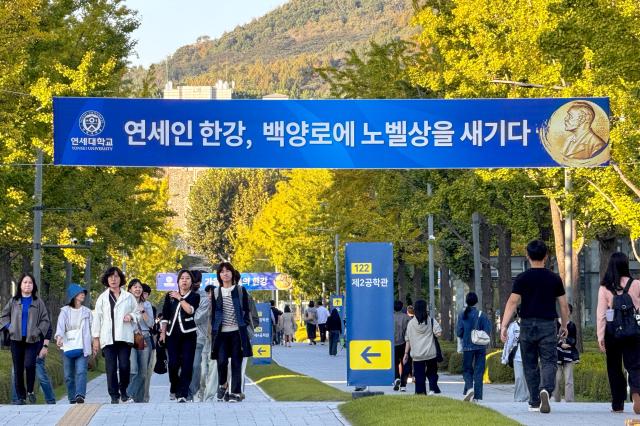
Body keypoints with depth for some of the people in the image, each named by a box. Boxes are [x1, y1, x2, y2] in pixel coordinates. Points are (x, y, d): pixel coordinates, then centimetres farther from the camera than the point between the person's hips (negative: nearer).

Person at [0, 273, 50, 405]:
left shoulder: (38, 302, 4)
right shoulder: (13, 301, 8)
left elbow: (45, 320, 5)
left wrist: (38, 331, -7)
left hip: (32, 340, -2)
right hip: (16, 340, 3)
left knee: (29, 364, -21)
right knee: (18, 369, 3)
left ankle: (30, 391, 0)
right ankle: (20, 397, 11)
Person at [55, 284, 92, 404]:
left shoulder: (87, 312, 11)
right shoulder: (65, 311, 4)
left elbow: (92, 328, 12)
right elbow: (60, 325, -13)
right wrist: (59, 336, -32)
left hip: (82, 347, 0)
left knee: (81, 371, -17)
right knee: (69, 375, 2)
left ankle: (80, 396, -28)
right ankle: (72, 399, 10)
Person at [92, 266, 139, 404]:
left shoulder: (128, 297, 12)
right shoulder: (102, 298, 10)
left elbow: (137, 313, 20)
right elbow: (97, 318, 9)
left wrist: (131, 316, -5)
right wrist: (96, 339, 4)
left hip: (124, 337, 0)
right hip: (108, 338, 0)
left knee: (124, 366, -8)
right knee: (111, 368, -4)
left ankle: (124, 392, 11)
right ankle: (114, 396, 3)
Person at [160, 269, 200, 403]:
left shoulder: (195, 296, 6)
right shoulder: (170, 296, 12)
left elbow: (190, 310, -13)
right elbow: (165, 316, 14)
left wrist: (180, 298, -6)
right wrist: (163, 332, 10)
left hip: (188, 334, -1)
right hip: (172, 334, 1)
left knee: (187, 364, -8)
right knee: (173, 364, -6)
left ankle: (183, 394, -6)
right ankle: (174, 389, 17)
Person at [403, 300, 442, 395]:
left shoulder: (411, 323, 2)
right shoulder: (431, 320, -2)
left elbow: (408, 340, 4)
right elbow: (438, 333, -10)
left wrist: (406, 353, 10)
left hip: (417, 354, 0)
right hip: (431, 353, 0)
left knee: (419, 376, 5)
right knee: (432, 373, 12)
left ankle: (420, 392, 1)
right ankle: (432, 389, -7)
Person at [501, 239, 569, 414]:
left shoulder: (522, 278, -2)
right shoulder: (554, 279, 2)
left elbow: (512, 302, -9)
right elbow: (564, 305, 6)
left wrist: (504, 326, -9)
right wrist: (564, 326, 19)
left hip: (527, 325, 0)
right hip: (548, 325, 0)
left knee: (530, 365, 11)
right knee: (549, 362, -2)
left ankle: (534, 402, 15)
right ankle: (546, 389, -30)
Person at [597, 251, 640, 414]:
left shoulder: (604, 288, -3)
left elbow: (601, 313, -6)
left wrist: (600, 336, -5)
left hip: (612, 331, 0)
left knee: (614, 367, 12)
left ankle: (618, 405, 14)